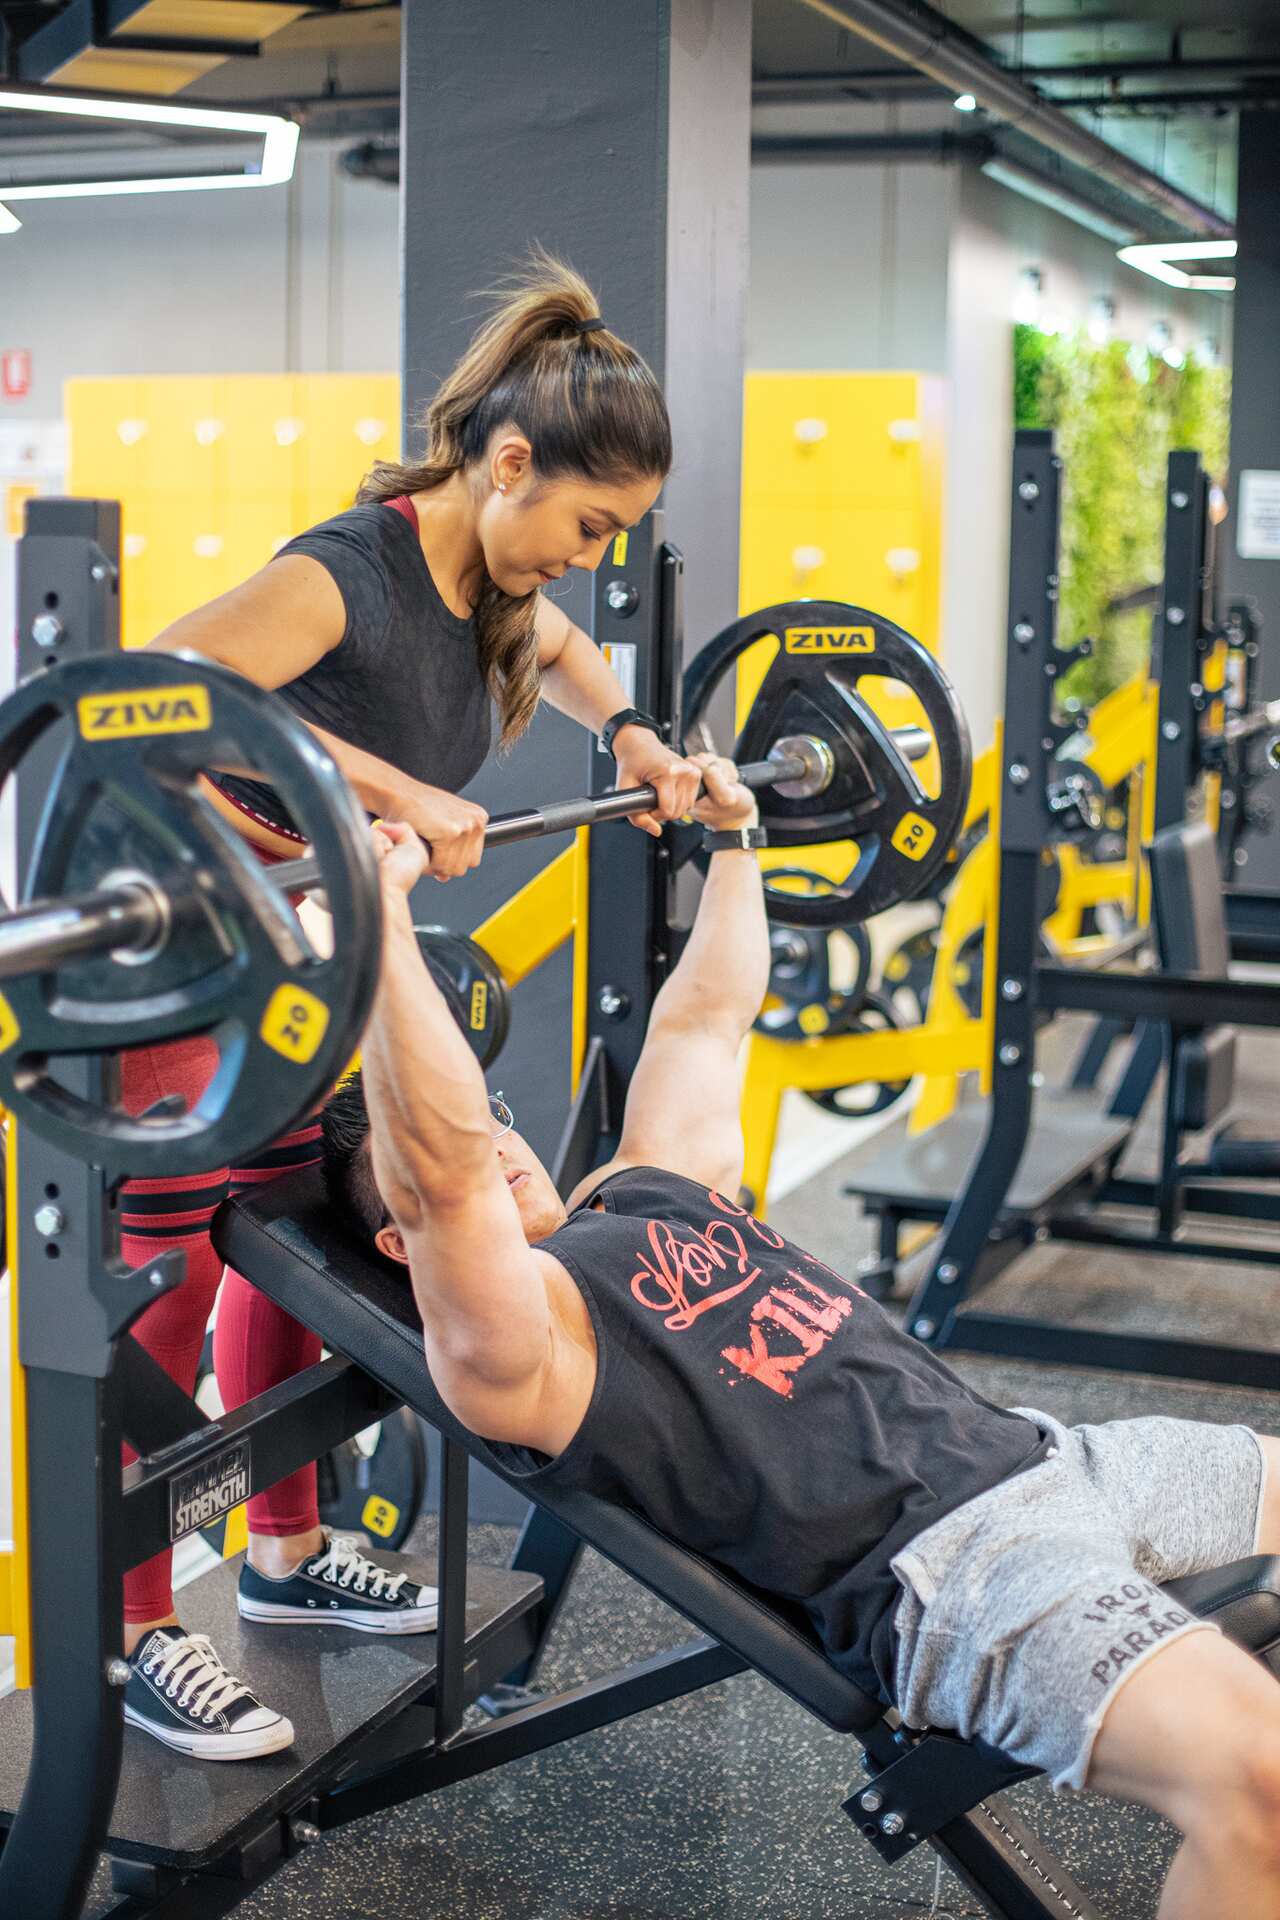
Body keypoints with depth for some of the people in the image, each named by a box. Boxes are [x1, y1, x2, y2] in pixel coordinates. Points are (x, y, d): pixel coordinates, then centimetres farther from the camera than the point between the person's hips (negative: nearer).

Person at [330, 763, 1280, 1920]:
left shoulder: (657, 1186, 20)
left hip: (1035, 1450, 10)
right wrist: (382, 916, -30)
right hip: (940, 1567, -9)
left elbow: (706, 1016, 33)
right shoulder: (494, 1343, -6)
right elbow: (444, 1168, -24)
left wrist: (731, 835, 37)